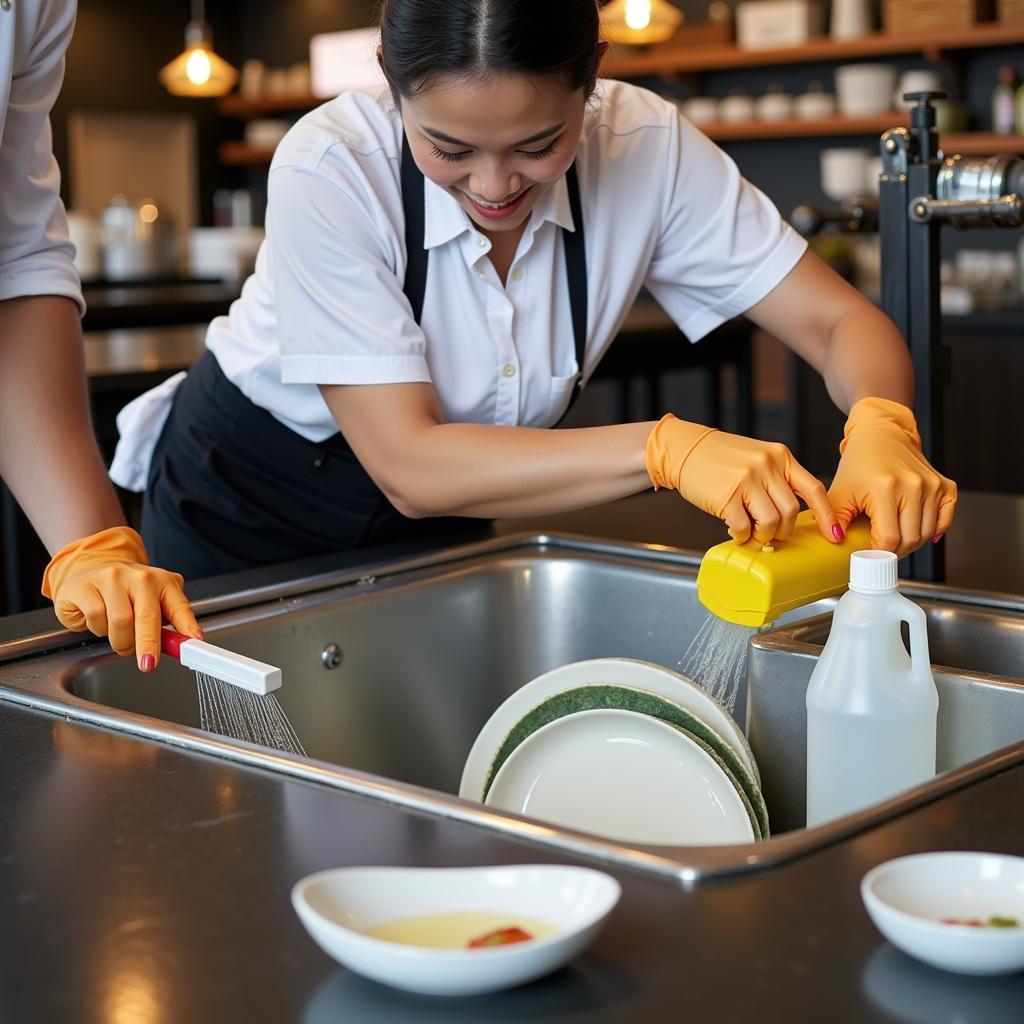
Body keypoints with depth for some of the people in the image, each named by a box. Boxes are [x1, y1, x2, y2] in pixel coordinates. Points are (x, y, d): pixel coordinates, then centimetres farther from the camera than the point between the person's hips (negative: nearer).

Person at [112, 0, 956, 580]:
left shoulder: (646, 149, -22)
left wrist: (881, 431, -41)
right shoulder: (331, 171, -31)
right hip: (245, 517, -2)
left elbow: (840, 322, -18)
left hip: (434, 522, 3)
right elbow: (410, 467, -34)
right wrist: (669, 450, -45)